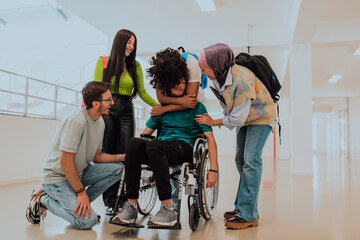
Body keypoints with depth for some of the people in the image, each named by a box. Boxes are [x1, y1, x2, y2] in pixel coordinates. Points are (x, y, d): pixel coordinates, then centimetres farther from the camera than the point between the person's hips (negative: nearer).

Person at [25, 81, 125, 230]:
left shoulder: (100, 122, 1)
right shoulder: (77, 120, -25)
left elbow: (96, 156, 7)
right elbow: (65, 162, -24)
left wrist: (121, 157, -6)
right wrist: (81, 191, -20)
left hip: (79, 172, 8)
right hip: (57, 176, -8)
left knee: (117, 168, -8)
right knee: (88, 221, -18)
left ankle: (80, 203, 1)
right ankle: (43, 199, 2)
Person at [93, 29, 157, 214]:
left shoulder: (135, 66, 13)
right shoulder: (103, 62, 7)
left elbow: (142, 93, 12)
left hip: (126, 111, 2)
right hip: (107, 110, -1)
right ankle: (110, 202, 8)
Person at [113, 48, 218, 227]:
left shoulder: (196, 107, 10)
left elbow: (210, 139, 2)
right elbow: (146, 132, 20)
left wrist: (213, 169, -10)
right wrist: (131, 158, 2)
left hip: (184, 147, -4)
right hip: (161, 148, 4)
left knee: (153, 146, -36)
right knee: (134, 142, -28)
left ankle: (168, 210, -33)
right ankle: (131, 206, -28)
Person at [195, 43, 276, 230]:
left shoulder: (241, 81, -37)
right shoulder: (219, 76, -13)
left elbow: (237, 118, -30)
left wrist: (214, 122, -18)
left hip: (261, 117, -9)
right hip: (244, 117, 9)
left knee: (251, 160, -16)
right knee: (240, 160, 10)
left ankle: (248, 215, -12)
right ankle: (243, 206, 21)